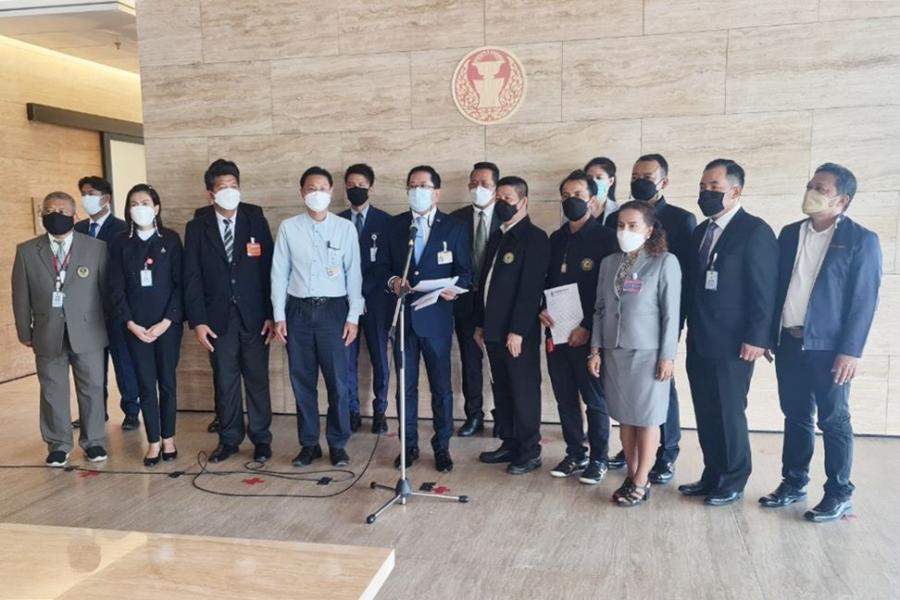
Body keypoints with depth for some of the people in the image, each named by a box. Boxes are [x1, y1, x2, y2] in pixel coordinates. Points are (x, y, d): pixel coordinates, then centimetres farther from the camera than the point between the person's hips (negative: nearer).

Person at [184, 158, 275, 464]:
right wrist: (197, 321, -7)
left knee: (257, 380, 6)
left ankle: (261, 438, 19)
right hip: (218, 318, 1)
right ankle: (229, 439, 22)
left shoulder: (256, 221, 1)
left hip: (254, 316, 0)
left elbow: (269, 269, 0)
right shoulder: (197, 227, 2)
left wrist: (271, 314, -5)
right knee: (224, 382, 8)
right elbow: (192, 277, 0)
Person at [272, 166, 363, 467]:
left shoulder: (346, 228, 0)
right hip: (298, 310, 1)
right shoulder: (288, 227, 2)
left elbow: (354, 274, 1)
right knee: (302, 381, 8)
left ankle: (337, 444, 15)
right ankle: (309, 443, 20)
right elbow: (279, 273, 4)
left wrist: (353, 317, -3)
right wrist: (279, 316, 1)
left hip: (333, 309, -1)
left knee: (338, 381, 1)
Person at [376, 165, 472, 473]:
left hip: (436, 317, -2)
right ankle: (409, 444, 23)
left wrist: (455, 289, -21)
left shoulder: (455, 227, 1)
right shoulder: (394, 225, 9)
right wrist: (392, 281, -11)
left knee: (441, 386, 5)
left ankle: (442, 446, 19)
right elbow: (383, 265, 10)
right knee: (406, 385, 11)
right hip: (402, 315, 3)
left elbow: (464, 272, -1)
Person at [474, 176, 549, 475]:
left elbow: (531, 288, -17)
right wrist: (480, 323, 15)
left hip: (518, 331, -8)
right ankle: (509, 444, 24)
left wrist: (517, 330, -20)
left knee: (524, 391, 1)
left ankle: (530, 451, 12)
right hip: (494, 329, 8)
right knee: (502, 390, 13)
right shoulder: (496, 237, 16)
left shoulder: (535, 237, -10)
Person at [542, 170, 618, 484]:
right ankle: (575, 454, 25)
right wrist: (542, 309, -2)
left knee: (595, 400, 5)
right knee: (566, 399, 12)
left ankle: (599, 459, 18)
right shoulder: (556, 239, 13)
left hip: (587, 335, -6)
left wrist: (587, 327, -15)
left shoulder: (606, 238, -6)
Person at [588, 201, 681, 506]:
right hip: (614, 352, 5)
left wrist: (667, 356, -10)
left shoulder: (665, 262, -6)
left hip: (647, 353, -4)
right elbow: (600, 309, 11)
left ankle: (641, 483, 13)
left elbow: (671, 313, -7)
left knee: (647, 418, 3)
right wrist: (596, 350, 7)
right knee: (624, 416, 10)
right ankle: (631, 476, 21)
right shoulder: (609, 263, 8)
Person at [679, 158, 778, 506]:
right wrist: (689, 331, 11)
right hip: (699, 343, 7)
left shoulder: (755, 231, -9)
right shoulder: (701, 231, 14)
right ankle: (712, 476, 26)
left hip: (732, 344, -7)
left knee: (729, 414, 3)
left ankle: (733, 482, 18)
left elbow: (764, 290, -13)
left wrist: (756, 338, -16)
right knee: (706, 414, 13)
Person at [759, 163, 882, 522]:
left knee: (834, 420, 4)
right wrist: (768, 335, 9)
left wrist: (850, 351, -14)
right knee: (796, 417, 14)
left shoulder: (861, 240, -5)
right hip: (788, 342, 5)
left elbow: (865, 300, -9)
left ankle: (840, 495, 16)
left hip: (828, 346, -5)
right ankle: (793, 483, 26)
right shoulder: (790, 234, 10)